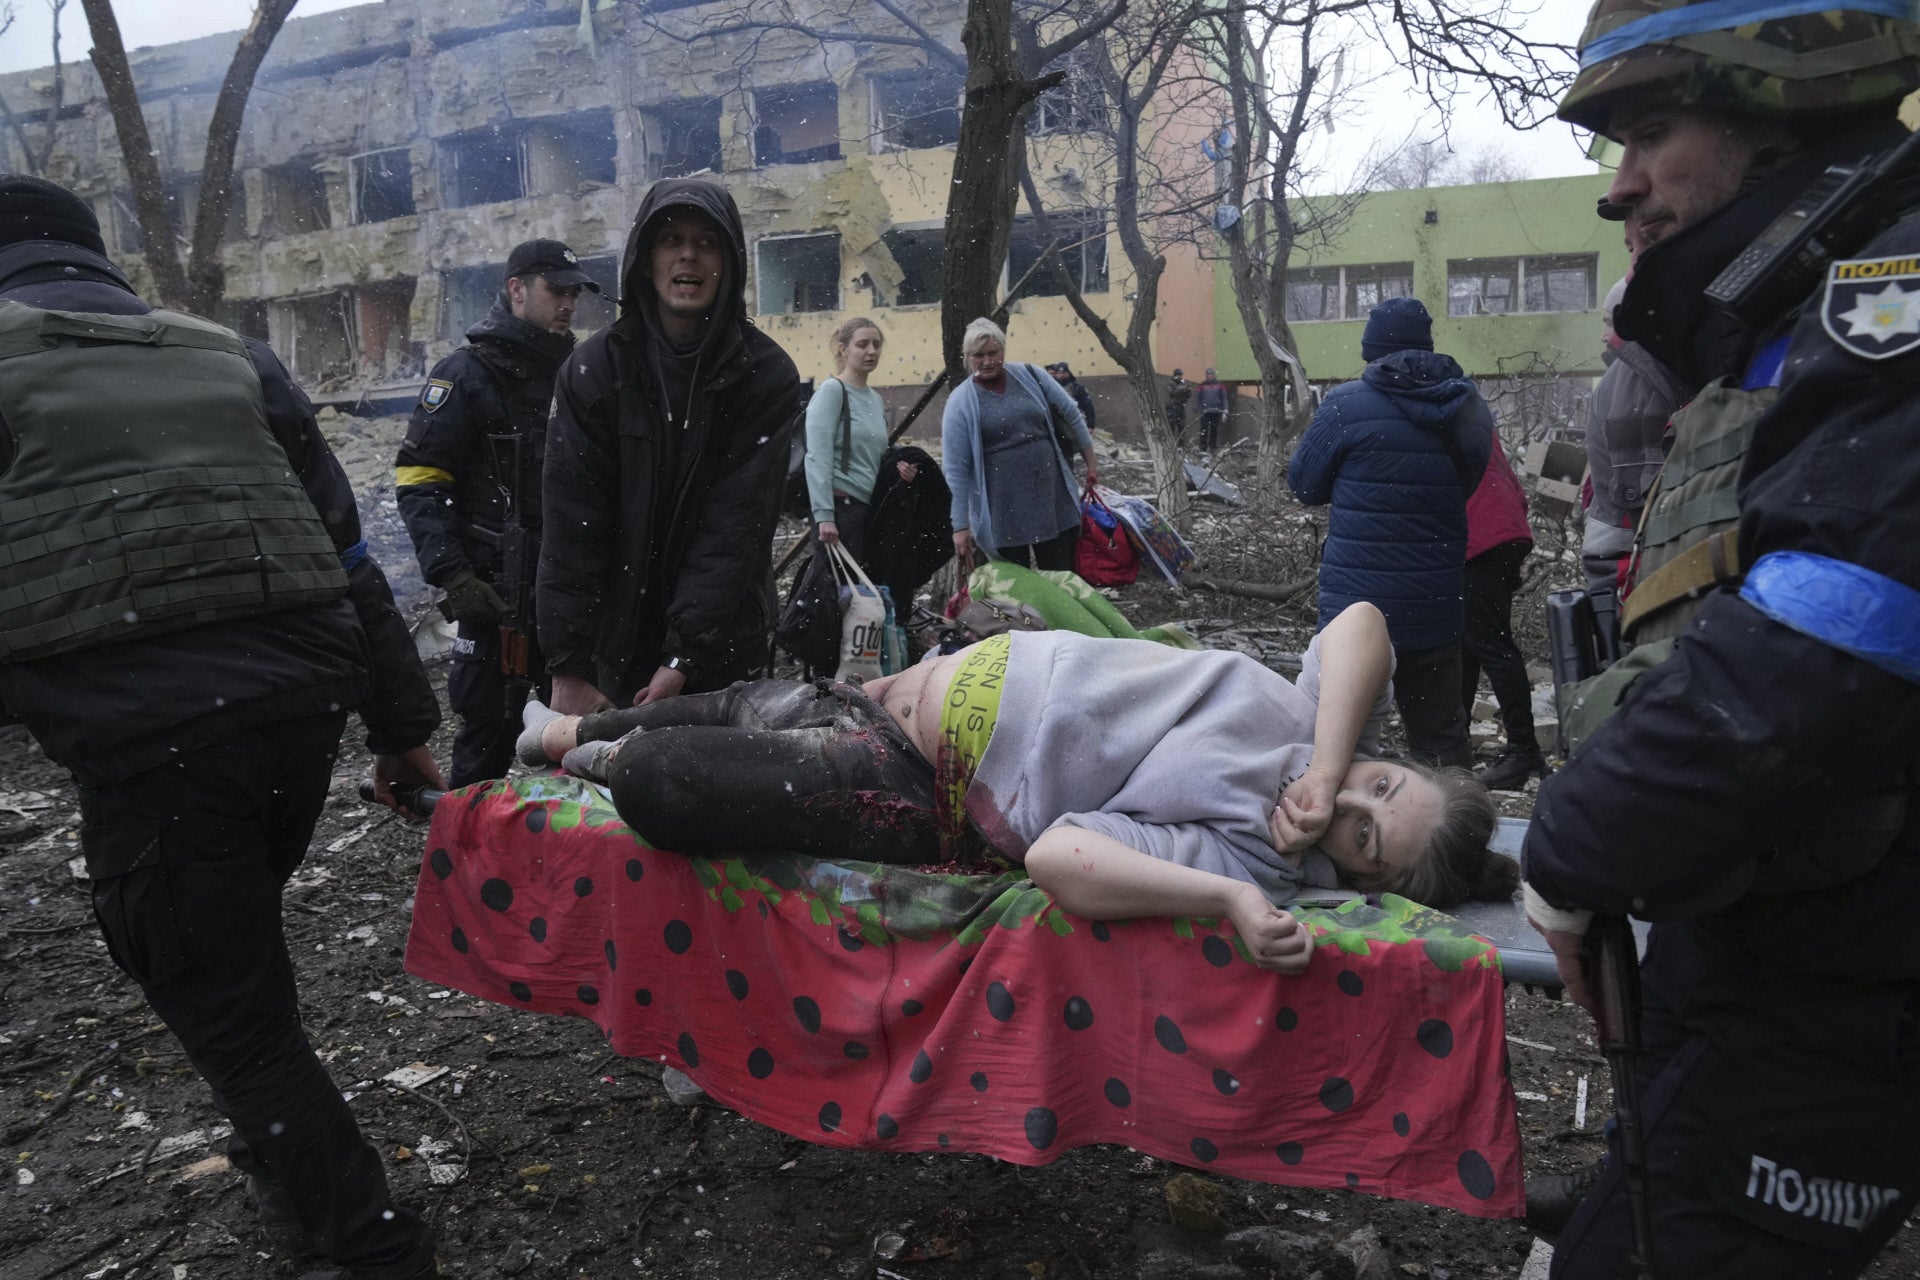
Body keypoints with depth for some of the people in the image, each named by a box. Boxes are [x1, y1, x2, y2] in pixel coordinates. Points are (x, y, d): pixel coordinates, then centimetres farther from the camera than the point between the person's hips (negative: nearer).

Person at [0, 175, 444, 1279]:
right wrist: (402, 723, 18)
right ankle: (294, 1176, 39)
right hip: (303, 693, 5)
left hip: (139, 729, -5)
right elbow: (348, 553, 15)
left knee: (225, 1009, 7)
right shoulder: (231, 358, 19)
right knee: (244, 944, 27)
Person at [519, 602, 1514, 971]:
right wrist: (1331, 763, -31)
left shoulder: (1244, 860, -26)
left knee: (657, 781, -6)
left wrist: (1233, 896, -42)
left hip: (923, 792, -5)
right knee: (753, 708, 22)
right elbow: (1361, 622, -25)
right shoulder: (1325, 716, -10)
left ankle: (603, 756, 32)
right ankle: (577, 730, 50)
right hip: (973, 674, 5)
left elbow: (1061, 857, -34)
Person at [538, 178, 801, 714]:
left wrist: (683, 657, -21)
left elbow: (737, 523, -14)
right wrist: (568, 664, -15)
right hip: (615, 645, 1)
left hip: (720, 653, 0)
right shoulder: (594, 368, -4)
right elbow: (571, 525, -9)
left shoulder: (767, 374, -7)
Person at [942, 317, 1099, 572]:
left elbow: (1070, 414, 14)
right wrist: (960, 525, -10)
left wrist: (1091, 460, 15)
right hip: (1003, 511, -3)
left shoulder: (1029, 376, 3)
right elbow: (954, 470, -7)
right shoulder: (961, 403, -6)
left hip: (1054, 497, 3)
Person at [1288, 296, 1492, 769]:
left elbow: (1305, 485, -1)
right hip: (1438, 605, 5)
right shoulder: (1469, 408, 5)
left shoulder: (1348, 405, -11)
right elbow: (1467, 484, 16)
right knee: (1441, 734, 14)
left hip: (1359, 604, -5)